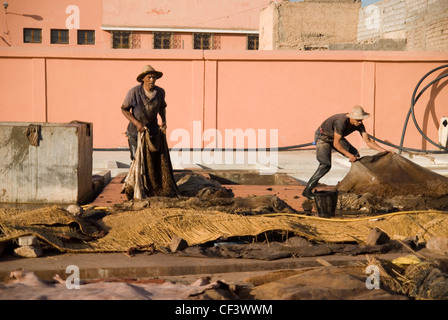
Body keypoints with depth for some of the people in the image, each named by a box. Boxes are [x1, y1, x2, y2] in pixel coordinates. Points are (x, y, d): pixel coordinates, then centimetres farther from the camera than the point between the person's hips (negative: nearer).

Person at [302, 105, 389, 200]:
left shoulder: (359, 124, -15)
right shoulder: (341, 122, -37)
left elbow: (368, 141, -9)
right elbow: (336, 143, -32)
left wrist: (384, 150, -16)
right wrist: (348, 155, -31)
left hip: (336, 137, 8)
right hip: (323, 137, -8)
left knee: (355, 154, 6)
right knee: (326, 165, -22)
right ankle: (307, 190, -18)